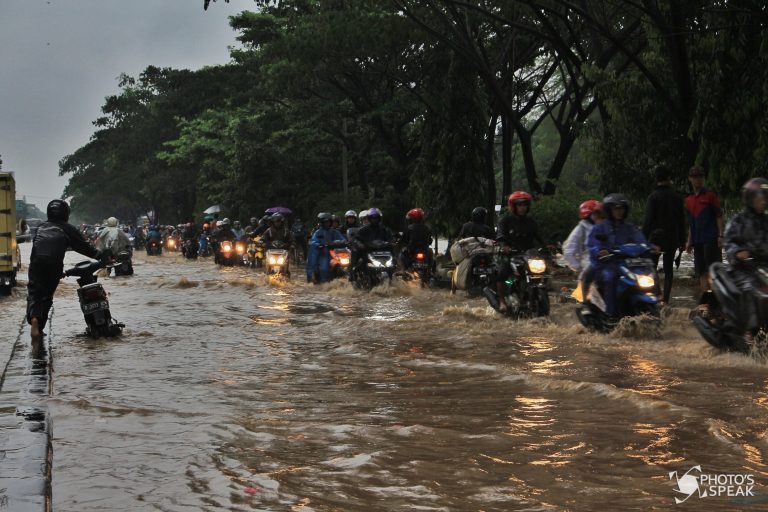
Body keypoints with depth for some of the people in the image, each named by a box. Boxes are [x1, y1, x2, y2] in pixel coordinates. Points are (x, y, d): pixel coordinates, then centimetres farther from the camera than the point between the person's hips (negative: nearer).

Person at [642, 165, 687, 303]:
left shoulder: (653, 197, -8)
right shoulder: (677, 197, 5)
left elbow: (648, 220, -11)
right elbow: (682, 221, 8)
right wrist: (682, 241, 14)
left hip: (655, 237, -3)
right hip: (672, 239, 3)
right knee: (668, 268, 7)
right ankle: (666, 297, 2)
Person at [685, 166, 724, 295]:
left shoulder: (710, 195, 0)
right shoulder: (688, 200, 15)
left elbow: (719, 216, -4)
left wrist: (720, 235, -13)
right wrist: (689, 241, 15)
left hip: (711, 239, -5)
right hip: (697, 240, 6)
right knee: (701, 271, 5)